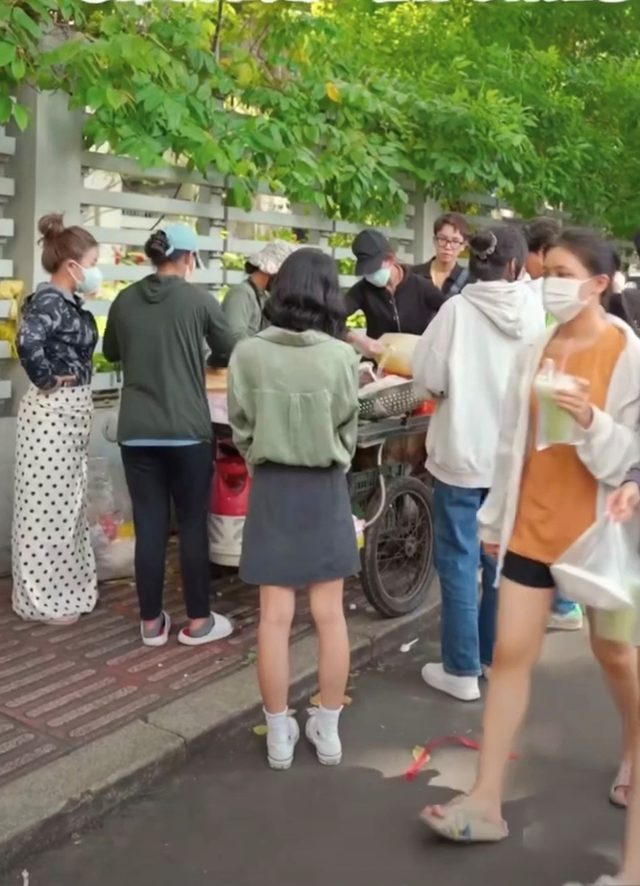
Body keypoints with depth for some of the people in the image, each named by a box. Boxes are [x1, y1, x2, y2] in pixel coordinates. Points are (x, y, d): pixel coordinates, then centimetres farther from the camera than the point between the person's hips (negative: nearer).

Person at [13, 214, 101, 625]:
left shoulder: (68, 302, 10)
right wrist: (46, 381, -23)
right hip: (54, 411, -10)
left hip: (71, 410, 10)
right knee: (49, 504, 0)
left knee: (68, 502, 17)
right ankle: (45, 598, 12)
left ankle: (66, 587, 31)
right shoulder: (50, 301, -18)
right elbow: (27, 340, -36)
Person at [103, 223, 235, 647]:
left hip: (136, 432, 3)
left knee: (149, 525, 8)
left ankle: (152, 623, 17)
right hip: (188, 430, -3)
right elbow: (229, 354, 7)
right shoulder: (200, 299, -5)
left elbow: (111, 352, 20)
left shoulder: (125, 300, 5)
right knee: (193, 524, 8)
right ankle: (198, 621, 17)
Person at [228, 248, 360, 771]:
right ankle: (328, 730, 22)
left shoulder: (249, 354, -10)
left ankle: (279, 735, 18)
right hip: (325, 488, 0)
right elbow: (348, 432, -2)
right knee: (330, 614, 11)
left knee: (275, 616, 7)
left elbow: (241, 429, -2)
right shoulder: (341, 357, -11)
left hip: (272, 486, 0)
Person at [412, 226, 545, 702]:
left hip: (463, 453, -3)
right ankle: (496, 656, 29)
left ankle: (462, 670, 12)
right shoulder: (535, 311, -4)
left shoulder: (458, 309, -12)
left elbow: (428, 379, -12)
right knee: (504, 558, 16)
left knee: (460, 561, 5)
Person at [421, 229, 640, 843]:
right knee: (510, 654, 3)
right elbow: (512, 444, 8)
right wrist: (494, 517, 11)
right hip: (531, 525, 4)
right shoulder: (534, 353, 3)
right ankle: (486, 801, 10)